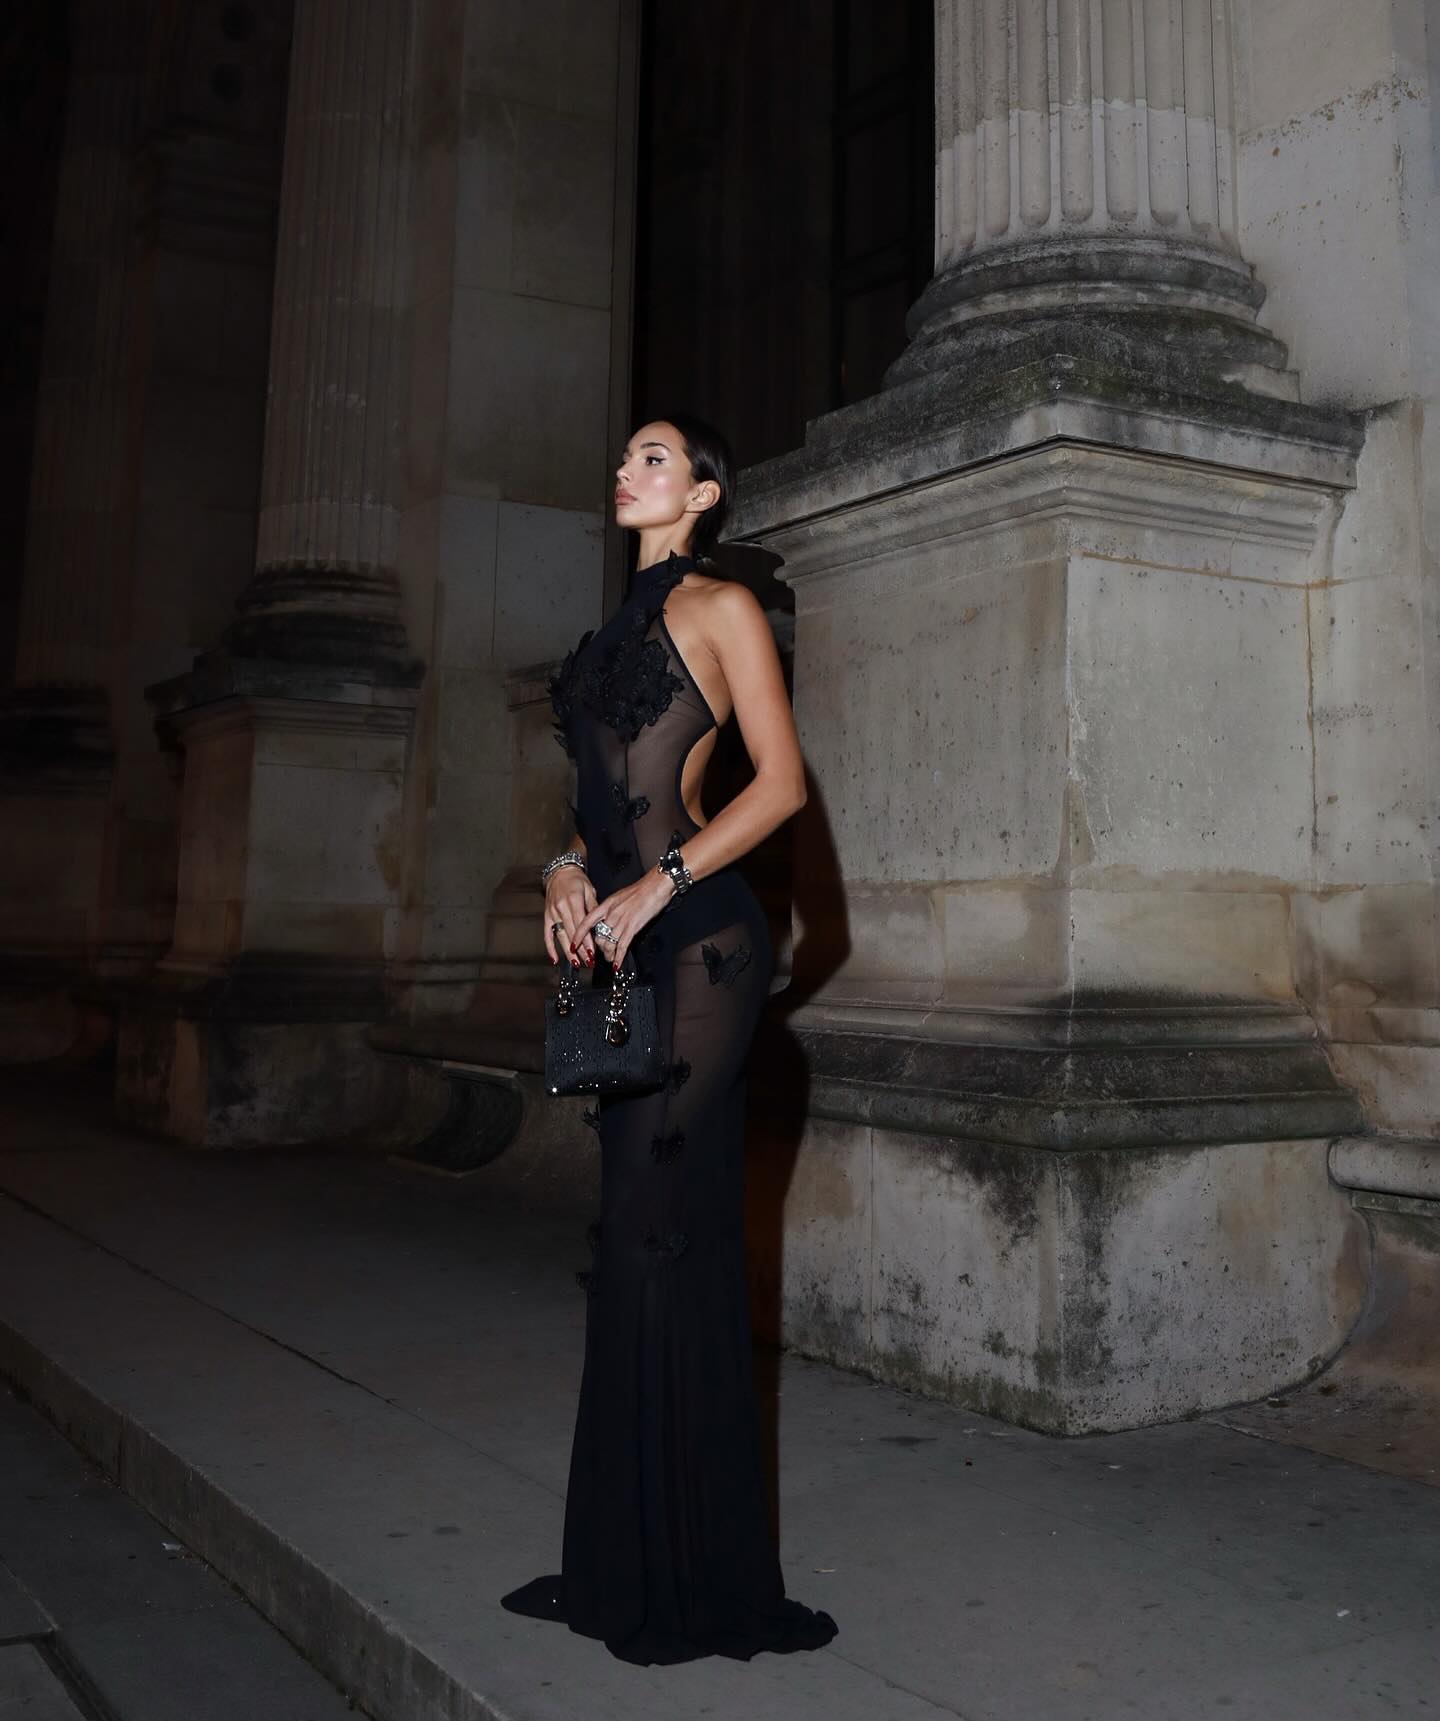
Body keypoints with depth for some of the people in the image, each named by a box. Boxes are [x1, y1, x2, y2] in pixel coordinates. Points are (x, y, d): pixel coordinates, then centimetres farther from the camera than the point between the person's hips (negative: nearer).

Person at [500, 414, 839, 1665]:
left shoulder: (722, 607, 1)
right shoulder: (624, 624, 23)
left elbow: (781, 783, -7)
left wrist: (656, 886, -15)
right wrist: (569, 870, 3)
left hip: (698, 937, -7)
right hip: (622, 939, 7)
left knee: (664, 1227, -9)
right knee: (635, 1235, 8)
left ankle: (701, 1581, 3)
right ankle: (623, 1559, 17)